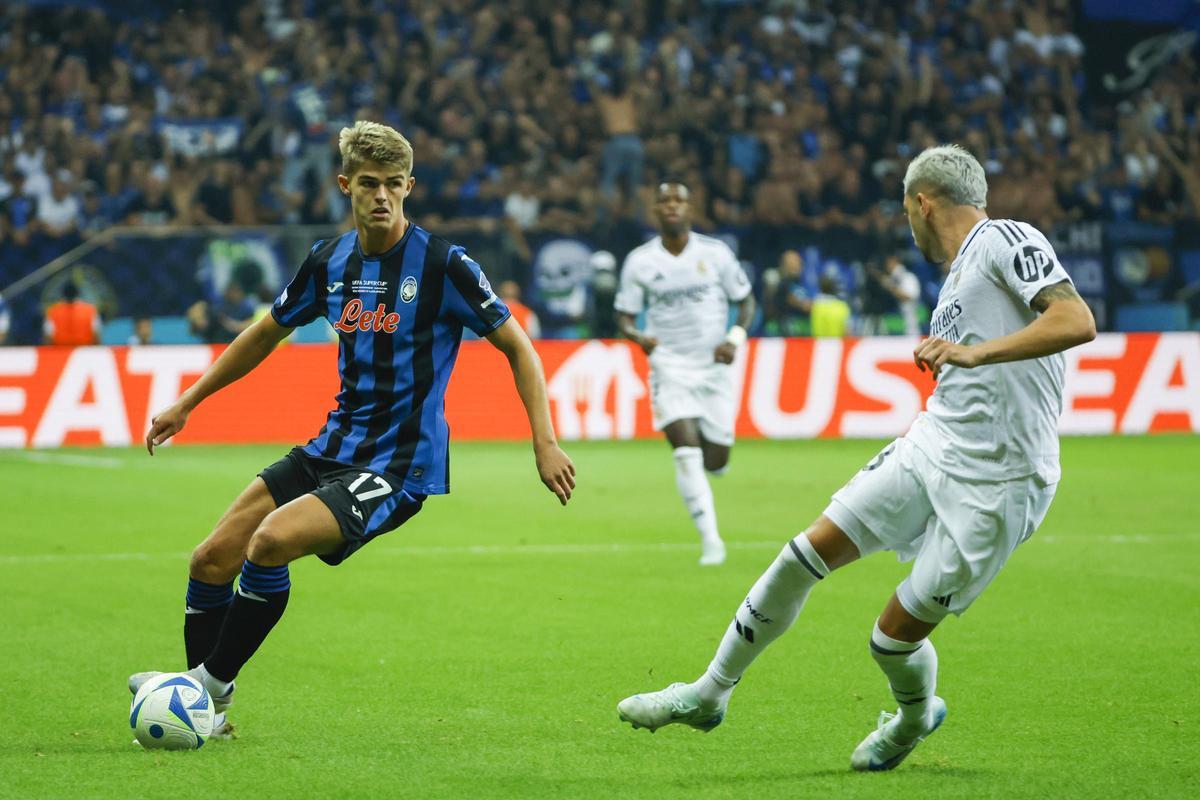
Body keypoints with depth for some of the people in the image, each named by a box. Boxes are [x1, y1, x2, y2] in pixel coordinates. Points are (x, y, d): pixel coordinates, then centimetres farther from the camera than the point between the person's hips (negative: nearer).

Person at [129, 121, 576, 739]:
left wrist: (544, 442, -12)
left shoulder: (443, 264, -11)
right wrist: (187, 403, 22)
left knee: (270, 542, -27)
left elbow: (516, 346, -4)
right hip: (334, 448, 7)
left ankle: (211, 684, -10)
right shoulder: (331, 261, 6)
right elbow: (267, 333, 22)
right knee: (212, 560, -2)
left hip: (400, 464, -7)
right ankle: (206, 713, 12)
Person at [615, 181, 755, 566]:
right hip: (669, 367, -1)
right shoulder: (639, 261, -1)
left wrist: (735, 338, -10)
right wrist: (638, 336, -19)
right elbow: (624, 316, 3)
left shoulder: (715, 253, -1)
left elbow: (745, 301, 7)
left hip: (714, 367, 1)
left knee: (716, 463, 4)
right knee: (687, 453, -18)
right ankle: (710, 540, -12)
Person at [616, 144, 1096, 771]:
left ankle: (916, 718, 32)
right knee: (806, 554, 2)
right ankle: (707, 695, 17)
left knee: (895, 637, -3)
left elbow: (1078, 322, -24)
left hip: (994, 485, -8)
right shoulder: (959, 276, 18)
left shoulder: (1005, 240, -10)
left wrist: (976, 351, -29)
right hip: (928, 448, 8)